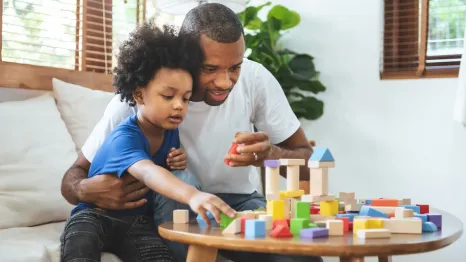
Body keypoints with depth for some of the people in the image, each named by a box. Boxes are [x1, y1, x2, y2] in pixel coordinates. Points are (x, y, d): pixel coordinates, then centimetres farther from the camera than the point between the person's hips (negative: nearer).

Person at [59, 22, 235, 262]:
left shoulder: (171, 132, 1)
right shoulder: (124, 137, -23)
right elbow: (147, 173, -46)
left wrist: (179, 164, -6)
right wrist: (192, 195, -65)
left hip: (136, 220, 5)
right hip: (95, 214, -5)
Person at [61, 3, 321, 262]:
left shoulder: (255, 79, -18)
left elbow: (308, 164, -11)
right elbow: (74, 177, -13)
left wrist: (270, 155, -35)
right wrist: (87, 190, -38)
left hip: (239, 202, 1)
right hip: (172, 212, 0)